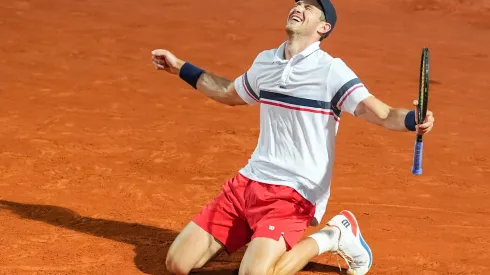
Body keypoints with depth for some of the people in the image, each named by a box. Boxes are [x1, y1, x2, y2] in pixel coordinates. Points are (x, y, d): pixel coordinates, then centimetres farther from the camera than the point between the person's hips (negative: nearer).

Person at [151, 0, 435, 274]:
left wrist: (414, 119, -42)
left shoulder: (331, 70, -10)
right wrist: (180, 67, 34)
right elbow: (229, 93, 32)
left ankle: (332, 236, 0)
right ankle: (260, 235, 20)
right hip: (248, 182, 6)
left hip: (295, 193, -6)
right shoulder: (265, 62, 11)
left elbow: (382, 114, -21)